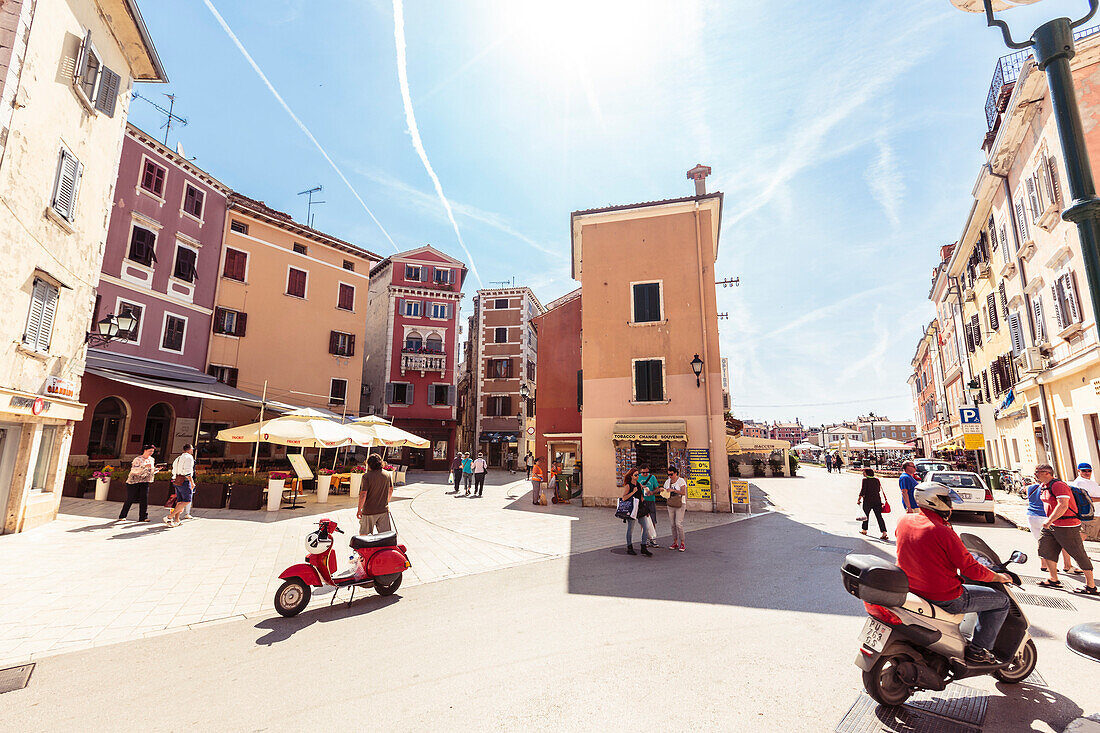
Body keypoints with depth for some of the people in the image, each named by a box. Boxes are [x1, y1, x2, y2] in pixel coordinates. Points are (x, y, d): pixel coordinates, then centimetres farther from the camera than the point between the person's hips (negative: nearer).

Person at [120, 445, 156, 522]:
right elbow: (134, 470, -22)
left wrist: (156, 469, 0)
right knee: (130, 500, 2)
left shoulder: (151, 460, 12)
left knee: (144, 499, -6)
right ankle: (122, 516, 19)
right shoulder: (137, 459, -9)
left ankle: (143, 517, -6)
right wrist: (144, 466, -33)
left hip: (144, 482, 5)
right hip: (133, 481, -5)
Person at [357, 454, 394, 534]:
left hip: (369, 511, -3)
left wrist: (359, 510, -6)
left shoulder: (366, 476, -13)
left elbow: (363, 495, -17)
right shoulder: (387, 475, 1)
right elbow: (391, 490, 13)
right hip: (384, 510, 3)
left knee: (363, 535, 15)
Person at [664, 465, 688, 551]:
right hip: (670, 505, 5)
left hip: (680, 505, -5)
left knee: (678, 524, -10)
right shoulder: (667, 481, 8)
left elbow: (683, 492, -18)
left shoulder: (681, 481, -7)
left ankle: (682, 544, 0)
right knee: (672, 524, 4)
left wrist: (673, 490, -26)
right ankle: (675, 543, 13)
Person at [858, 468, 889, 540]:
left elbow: (863, 490, -12)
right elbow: (879, 490, 15)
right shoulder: (877, 480, 8)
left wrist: (859, 499, -6)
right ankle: (884, 532, -9)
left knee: (866, 515, 12)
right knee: (879, 516, 0)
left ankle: (864, 530, 24)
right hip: (877, 500, 4)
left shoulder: (865, 480, -8)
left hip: (868, 500, -4)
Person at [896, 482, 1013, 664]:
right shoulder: (943, 532, -22)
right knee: (1001, 601, 12)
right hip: (944, 598, -7)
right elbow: (972, 570, -14)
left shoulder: (904, 521, -2)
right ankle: (977, 650, 14)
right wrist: (999, 577, 5)